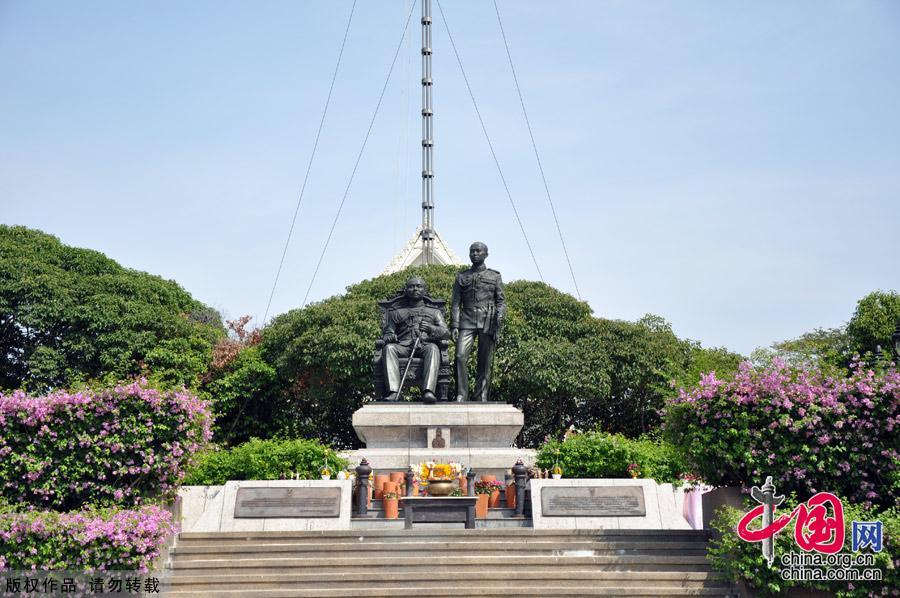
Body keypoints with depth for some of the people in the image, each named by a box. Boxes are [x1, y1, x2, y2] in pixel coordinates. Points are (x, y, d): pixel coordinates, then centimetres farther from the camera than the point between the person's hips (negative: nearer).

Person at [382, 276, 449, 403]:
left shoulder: (434, 312, 28)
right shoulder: (396, 313, 31)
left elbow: (446, 333, 14)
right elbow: (387, 334, 23)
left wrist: (430, 328, -9)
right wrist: (390, 337, -4)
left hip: (425, 346, -1)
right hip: (403, 346, 1)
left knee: (433, 348, -37)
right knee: (389, 347, -33)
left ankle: (428, 390, -53)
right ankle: (393, 391, -46)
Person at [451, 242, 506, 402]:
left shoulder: (495, 277, 14)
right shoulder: (461, 277, 17)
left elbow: (501, 302, 8)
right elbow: (456, 303, 12)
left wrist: (498, 325, -6)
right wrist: (454, 326, -1)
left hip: (488, 322, -1)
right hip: (467, 322, 1)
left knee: (485, 363, -2)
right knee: (460, 357, -16)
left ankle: (481, 397, 2)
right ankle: (461, 395, -11)